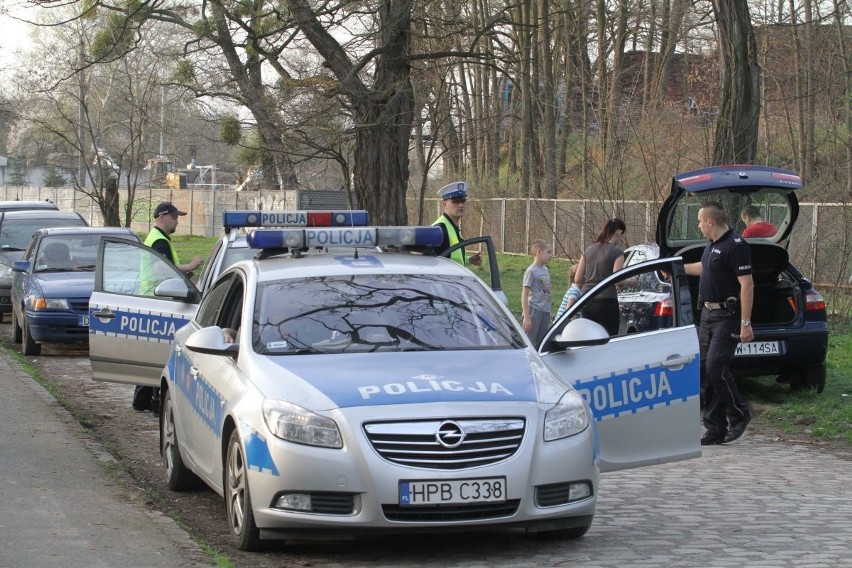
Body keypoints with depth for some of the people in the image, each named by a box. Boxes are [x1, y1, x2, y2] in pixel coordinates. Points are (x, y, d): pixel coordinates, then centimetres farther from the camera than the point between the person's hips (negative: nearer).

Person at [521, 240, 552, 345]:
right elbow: (524, 295, -12)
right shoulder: (531, 271, -10)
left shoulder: (546, 270, 12)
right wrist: (527, 317, -16)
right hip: (534, 311, -8)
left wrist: (548, 314, 17)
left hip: (545, 312, 8)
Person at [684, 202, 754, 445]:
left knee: (716, 367, -16)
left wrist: (745, 323, -22)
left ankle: (739, 414, 4)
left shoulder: (736, 246, -15)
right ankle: (715, 429, 9)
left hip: (727, 316, -10)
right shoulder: (712, 245, 14)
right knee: (705, 371, 6)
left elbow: (747, 285, -19)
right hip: (707, 315, 10)